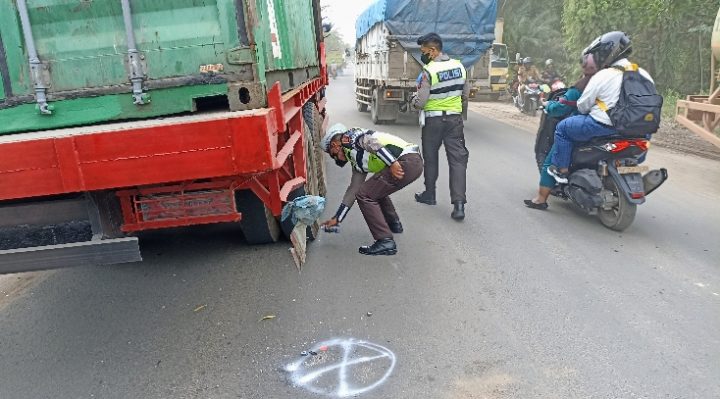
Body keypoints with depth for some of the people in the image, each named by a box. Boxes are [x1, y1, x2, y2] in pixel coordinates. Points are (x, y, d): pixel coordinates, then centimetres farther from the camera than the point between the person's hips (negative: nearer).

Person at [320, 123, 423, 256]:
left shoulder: (350, 137, 3)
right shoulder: (357, 161, 27)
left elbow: (373, 141, -17)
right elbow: (353, 189, 30)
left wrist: (392, 163, -22)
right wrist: (337, 219, 33)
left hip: (406, 161, -10)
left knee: (364, 195, -5)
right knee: (375, 190, 28)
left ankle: (385, 242, -7)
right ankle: (394, 224, 41)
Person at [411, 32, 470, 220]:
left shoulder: (428, 70, -15)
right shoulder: (459, 66, 3)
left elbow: (420, 103, -16)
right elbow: (465, 93, 11)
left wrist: (412, 100, 5)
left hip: (433, 120, -4)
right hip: (455, 118, 4)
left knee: (430, 158, 14)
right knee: (458, 159, 0)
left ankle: (429, 194, 28)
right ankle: (459, 203, -10)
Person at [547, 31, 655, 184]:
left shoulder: (602, 76, -14)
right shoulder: (643, 74, 3)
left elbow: (582, 106, -7)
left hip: (603, 126, -7)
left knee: (562, 128, 9)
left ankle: (561, 170, 10)